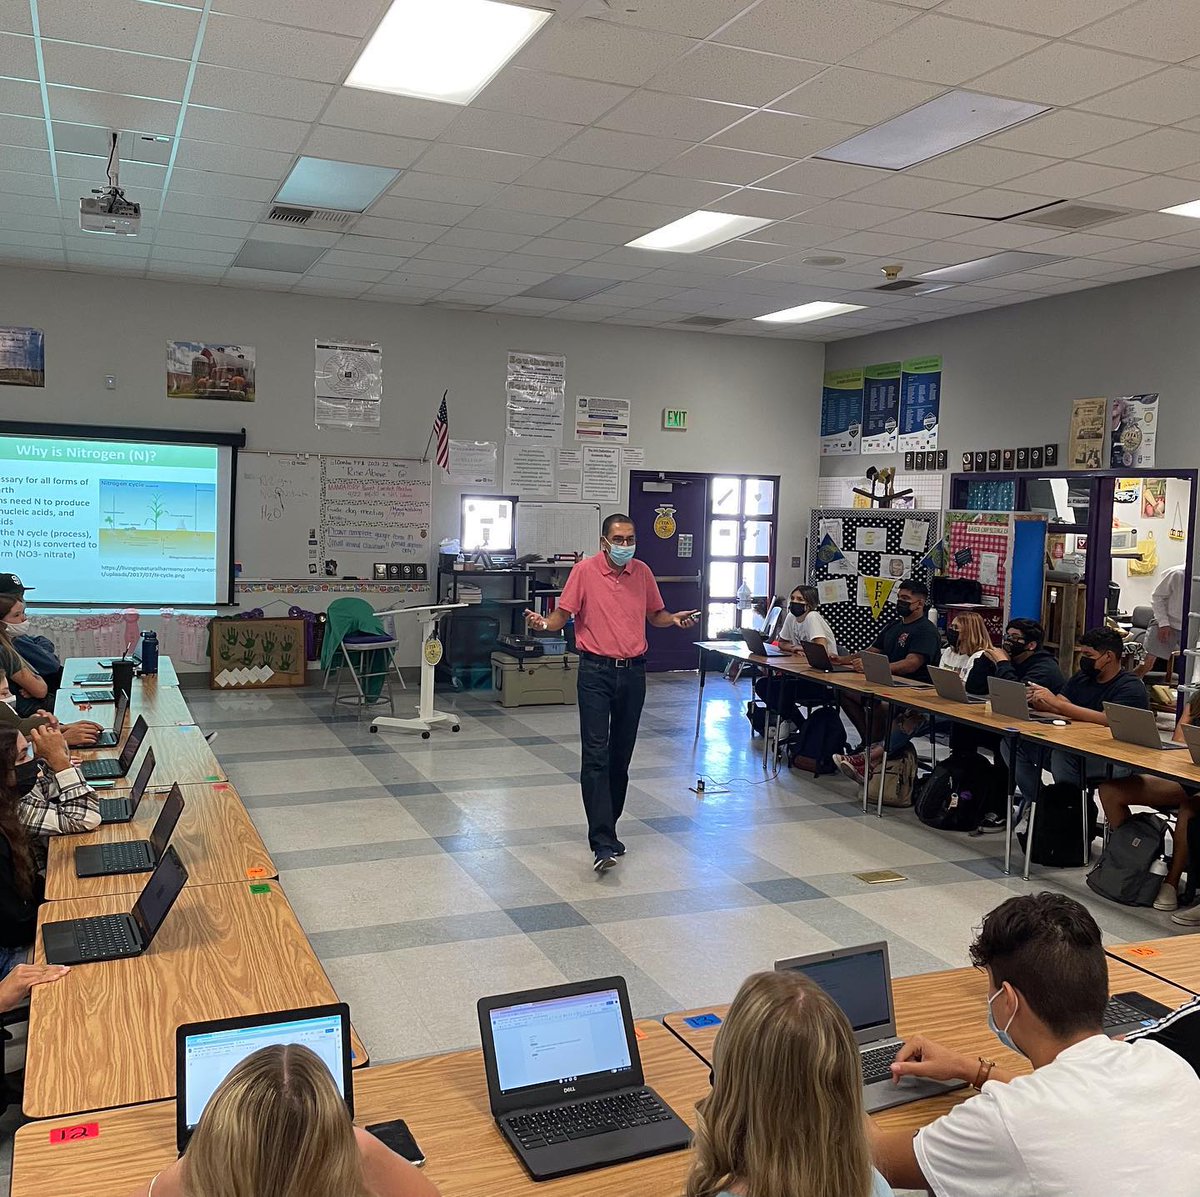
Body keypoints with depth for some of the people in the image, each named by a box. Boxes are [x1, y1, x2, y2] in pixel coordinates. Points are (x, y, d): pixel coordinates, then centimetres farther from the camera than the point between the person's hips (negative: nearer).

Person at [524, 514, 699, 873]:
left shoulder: (642, 572, 6)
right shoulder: (584, 571, -5)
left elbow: (655, 615, 18)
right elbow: (562, 616, -4)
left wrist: (675, 619, -3)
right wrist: (543, 623, -25)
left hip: (633, 672, 4)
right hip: (596, 671, -4)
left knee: (621, 756, 11)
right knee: (596, 755, -11)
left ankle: (606, 827, 25)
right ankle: (603, 843, -13)